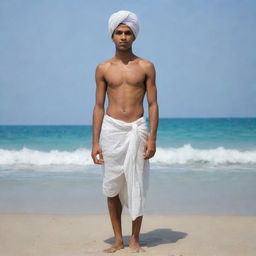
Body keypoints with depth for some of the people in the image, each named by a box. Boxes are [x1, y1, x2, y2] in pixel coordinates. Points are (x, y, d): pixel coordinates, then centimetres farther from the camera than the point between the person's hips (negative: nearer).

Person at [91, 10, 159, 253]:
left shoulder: (146, 67, 5)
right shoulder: (103, 68, 8)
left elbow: (153, 104, 3)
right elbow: (99, 107, 8)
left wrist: (152, 138, -7)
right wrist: (95, 142, 1)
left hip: (137, 130, -1)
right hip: (111, 130, 1)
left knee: (137, 187, 0)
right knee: (112, 188, 3)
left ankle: (134, 239, 11)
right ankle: (118, 239, 13)